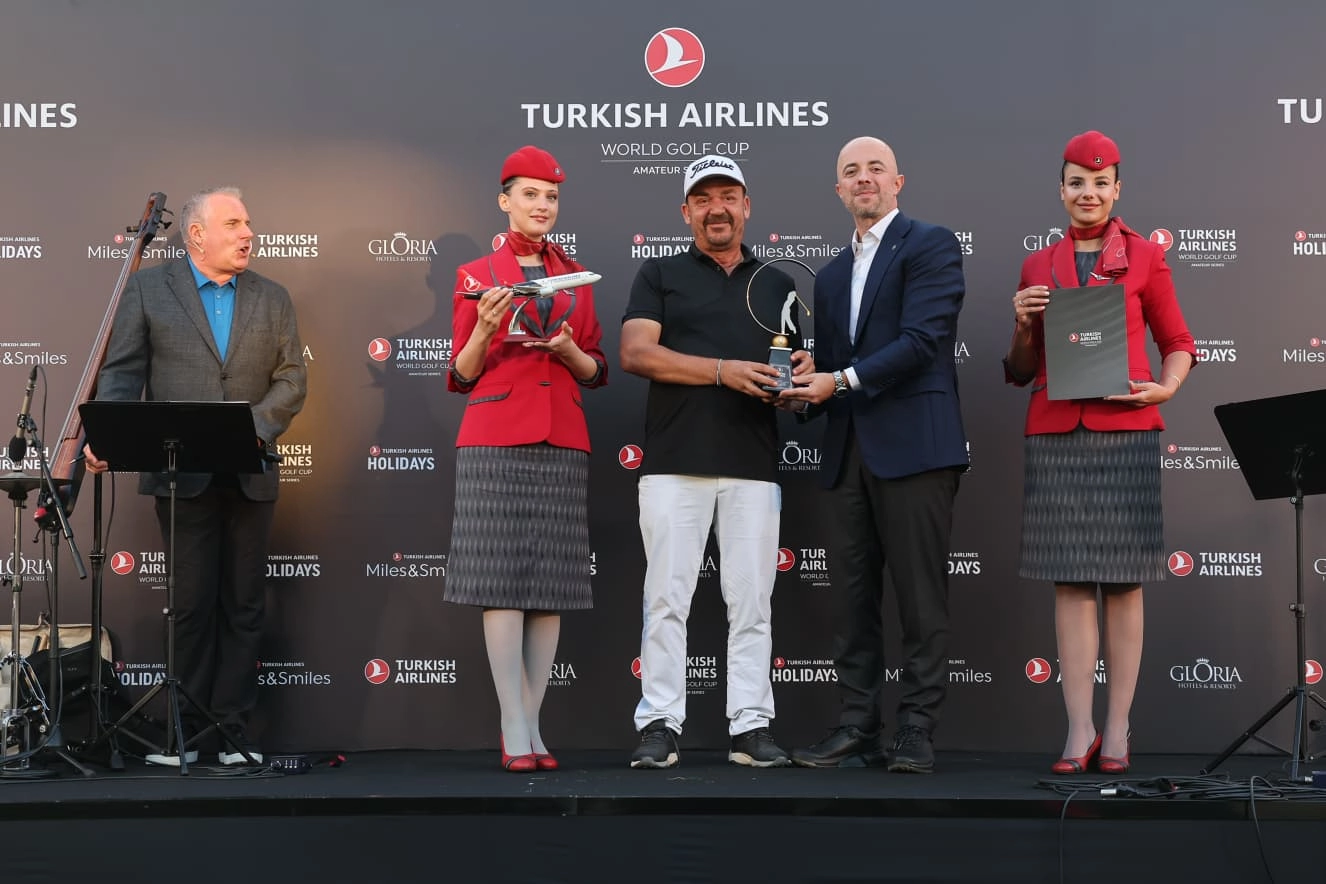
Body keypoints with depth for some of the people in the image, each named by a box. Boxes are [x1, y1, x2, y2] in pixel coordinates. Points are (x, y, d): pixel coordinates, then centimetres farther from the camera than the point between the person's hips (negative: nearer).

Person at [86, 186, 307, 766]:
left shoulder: (271, 299, 11)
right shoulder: (147, 289, 4)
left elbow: (292, 379, 5)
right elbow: (121, 371, -1)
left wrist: (255, 425, -11)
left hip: (250, 474, 3)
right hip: (182, 473, -2)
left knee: (244, 605, 5)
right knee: (192, 603, 3)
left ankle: (235, 729, 12)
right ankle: (191, 725, 12)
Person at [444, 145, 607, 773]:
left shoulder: (576, 278, 16)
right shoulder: (475, 276, 8)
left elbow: (595, 372, 16)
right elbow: (462, 375, 7)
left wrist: (567, 349, -4)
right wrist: (485, 328, -11)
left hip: (562, 443, 3)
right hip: (495, 439, -3)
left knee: (551, 584, 0)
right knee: (502, 580, -9)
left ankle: (531, 725, 6)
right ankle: (515, 734, -6)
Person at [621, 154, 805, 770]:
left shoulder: (778, 285, 19)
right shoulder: (660, 276, 10)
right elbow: (635, 353, -4)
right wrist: (724, 370, -13)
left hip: (754, 466, 2)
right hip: (674, 463, -2)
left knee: (751, 601, 1)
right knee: (666, 597, -3)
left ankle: (751, 726, 6)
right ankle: (659, 725, 2)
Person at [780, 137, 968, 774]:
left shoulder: (930, 245, 1)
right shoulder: (831, 275, 22)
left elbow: (923, 339, -12)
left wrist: (842, 380, -12)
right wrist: (804, 391, 2)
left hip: (913, 445, -7)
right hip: (849, 452, 7)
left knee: (920, 596, -3)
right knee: (853, 596, 6)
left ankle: (916, 732, 3)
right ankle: (858, 729, 12)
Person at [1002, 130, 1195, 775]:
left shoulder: (1144, 257, 8)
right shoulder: (1038, 266, 13)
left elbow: (1178, 343, 11)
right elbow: (1021, 371, 16)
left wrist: (1164, 388, -7)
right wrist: (1024, 325, -3)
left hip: (1126, 432, -1)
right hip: (1055, 433, 2)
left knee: (1123, 581, 1)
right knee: (1071, 582, 0)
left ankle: (1117, 728, 8)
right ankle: (1079, 729, 4)